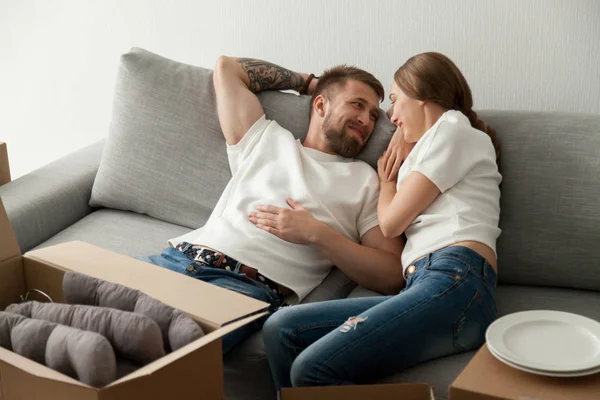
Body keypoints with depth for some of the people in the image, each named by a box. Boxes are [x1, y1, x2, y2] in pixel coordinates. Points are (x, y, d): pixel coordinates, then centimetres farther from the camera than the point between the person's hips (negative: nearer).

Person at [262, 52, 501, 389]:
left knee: (311, 370, -25)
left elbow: (390, 222, 5)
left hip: (455, 284, -9)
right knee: (281, 328, -5)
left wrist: (386, 178, 24)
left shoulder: (453, 128, 7)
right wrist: (404, 140, 29)